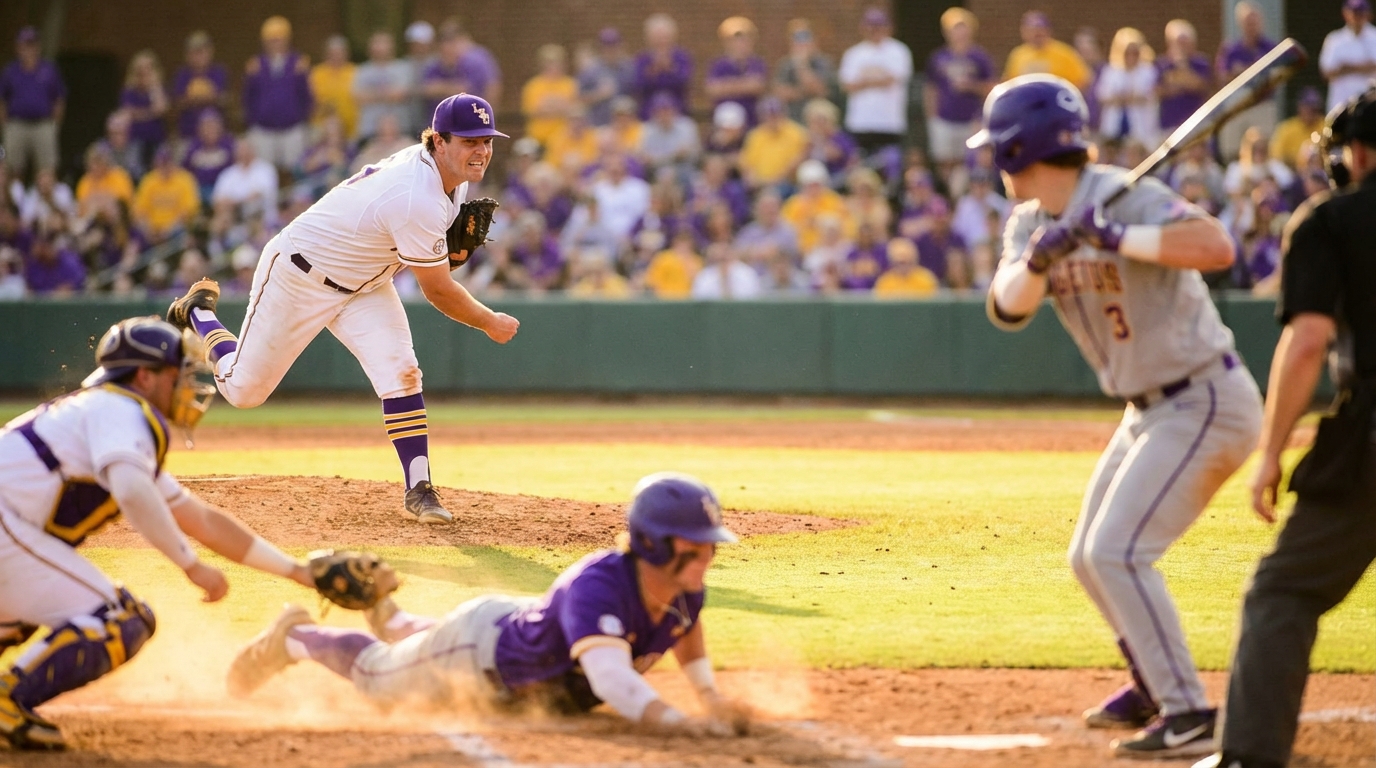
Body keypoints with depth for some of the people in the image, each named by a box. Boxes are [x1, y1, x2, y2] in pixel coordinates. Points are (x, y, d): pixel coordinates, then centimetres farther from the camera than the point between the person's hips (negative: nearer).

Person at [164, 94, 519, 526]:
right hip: (299, 276, -8)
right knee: (244, 389, 6)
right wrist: (491, 324, -12)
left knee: (399, 371, -17)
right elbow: (438, 291, -27)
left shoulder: (441, 170, -8)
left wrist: (453, 244, -6)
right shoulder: (418, 200, -37)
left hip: (363, 283, 8)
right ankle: (198, 313, 34)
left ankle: (419, 489, -10)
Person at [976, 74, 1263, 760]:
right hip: (1153, 409, 10)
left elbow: (1217, 246, -36)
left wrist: (1116, 237, -39)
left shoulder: (1126, 197, -20)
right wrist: (1040, 258, -29)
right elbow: (1007, 309, -10)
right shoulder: (1029, 225, 6)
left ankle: (1189, 718, -17)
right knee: (1090, 558, 17)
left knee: (1117, 552, -18)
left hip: (1206, 403, -10)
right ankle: (1155, 685, 37)